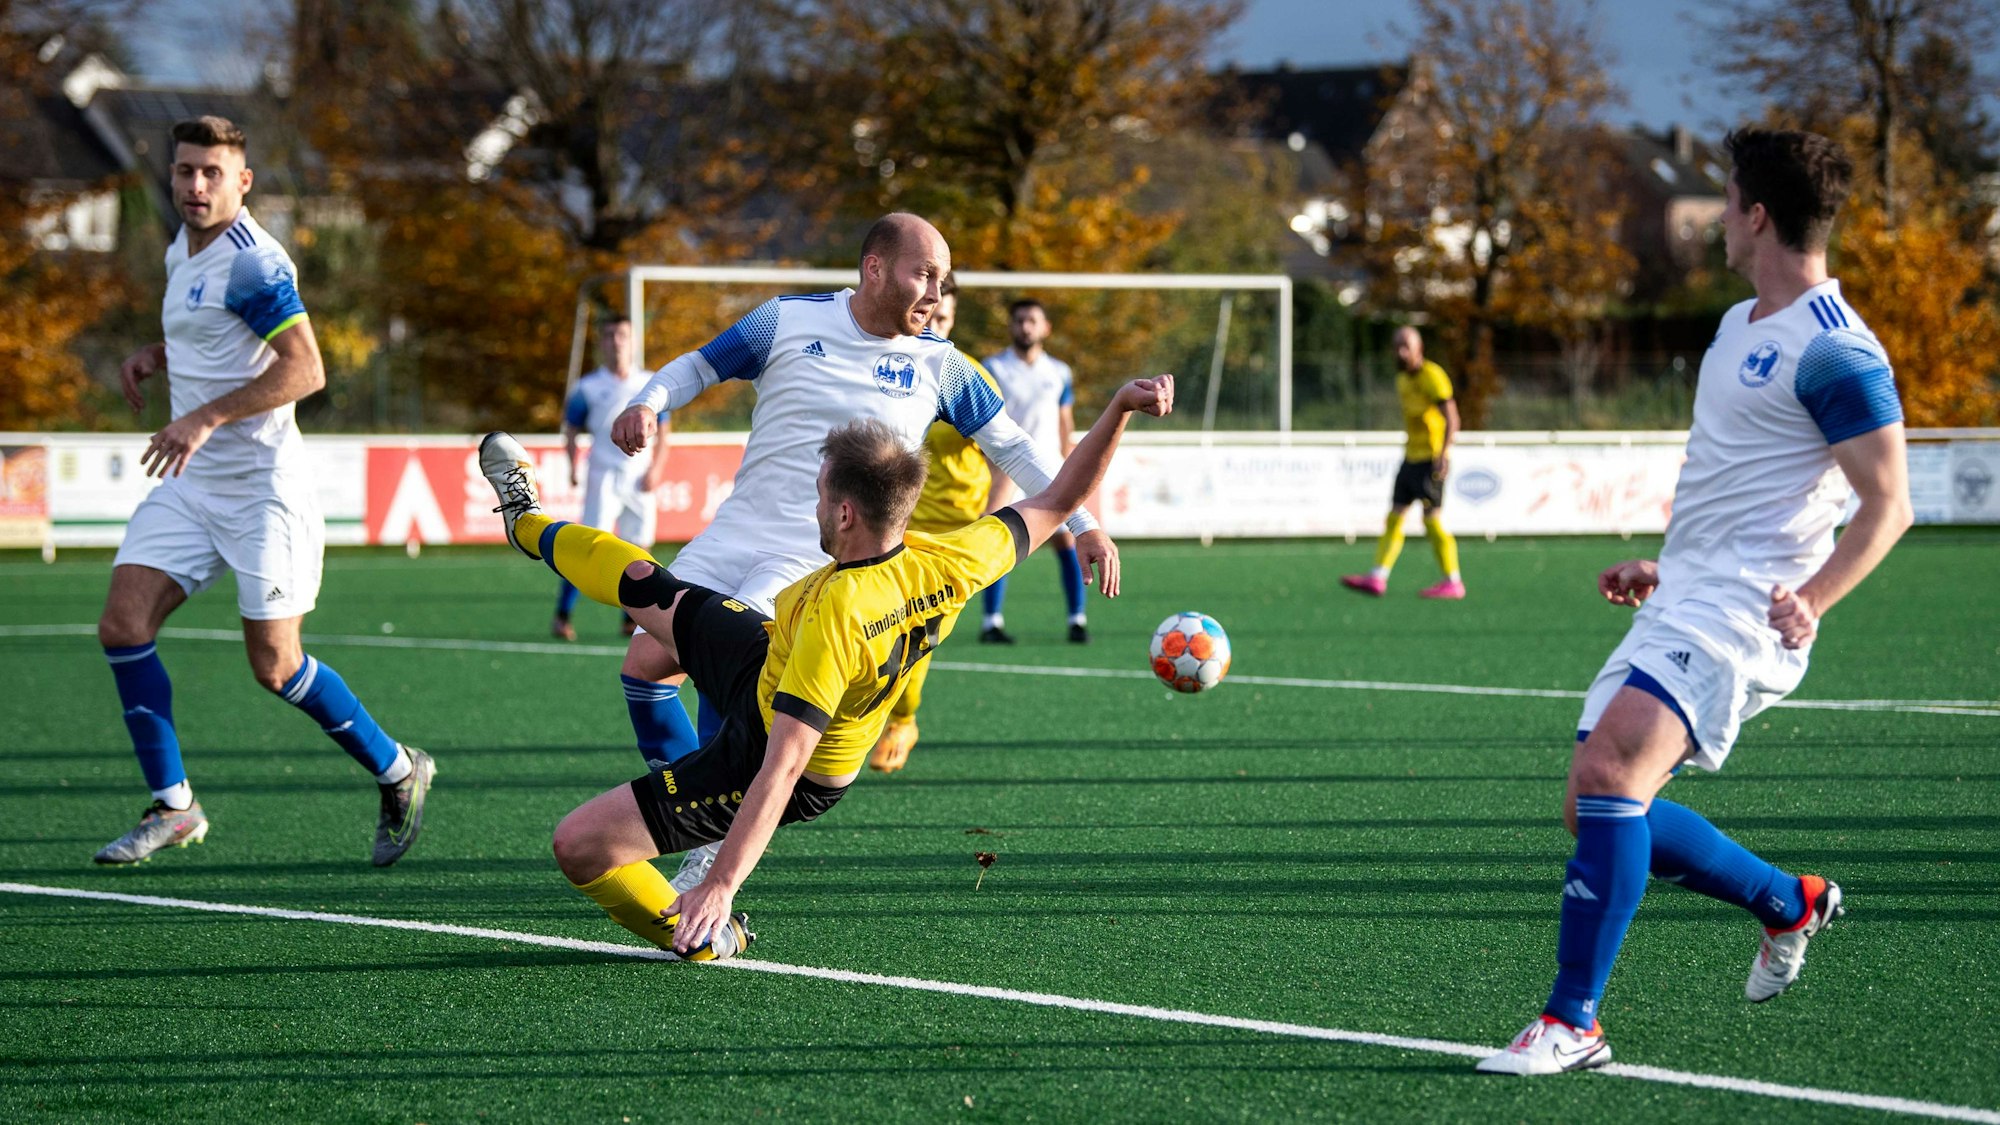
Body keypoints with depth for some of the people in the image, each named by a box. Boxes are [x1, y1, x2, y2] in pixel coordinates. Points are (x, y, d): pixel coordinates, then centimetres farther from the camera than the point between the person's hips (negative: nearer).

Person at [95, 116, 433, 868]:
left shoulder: (251, 262, -16)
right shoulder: (183, 252, 12)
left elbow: (303, 369, -24)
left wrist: (204, 417, -28)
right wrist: (154, 357, 11)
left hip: (260, 486, -8)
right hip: (189, 484, 8)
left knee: (275, 666, -7)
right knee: (123, 625, -7)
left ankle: (399, 775, 15)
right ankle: (172, 807, 1)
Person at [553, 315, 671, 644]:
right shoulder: (588, 388, 4)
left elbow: (662, 434, 13)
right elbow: (571, 431, 7)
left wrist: (656, 468, -1)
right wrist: (573, 467, -7)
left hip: (640, 480, 3)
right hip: (604, 477, -3)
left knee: (637, 548, 3)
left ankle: (631, 619, 14)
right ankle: (561, 617, -14)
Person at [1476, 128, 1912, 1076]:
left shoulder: (1836, 351, -13)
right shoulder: (1741, 325, 18)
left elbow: (1888, 504, -16)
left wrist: (1812, 598, -28)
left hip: (1739, 613, -10)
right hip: (1677, 607, 10)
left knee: (1610, 773, -26)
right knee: (1598, 812, 9)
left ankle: (1571, 1023, -23)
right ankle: (1792, 904, 29)